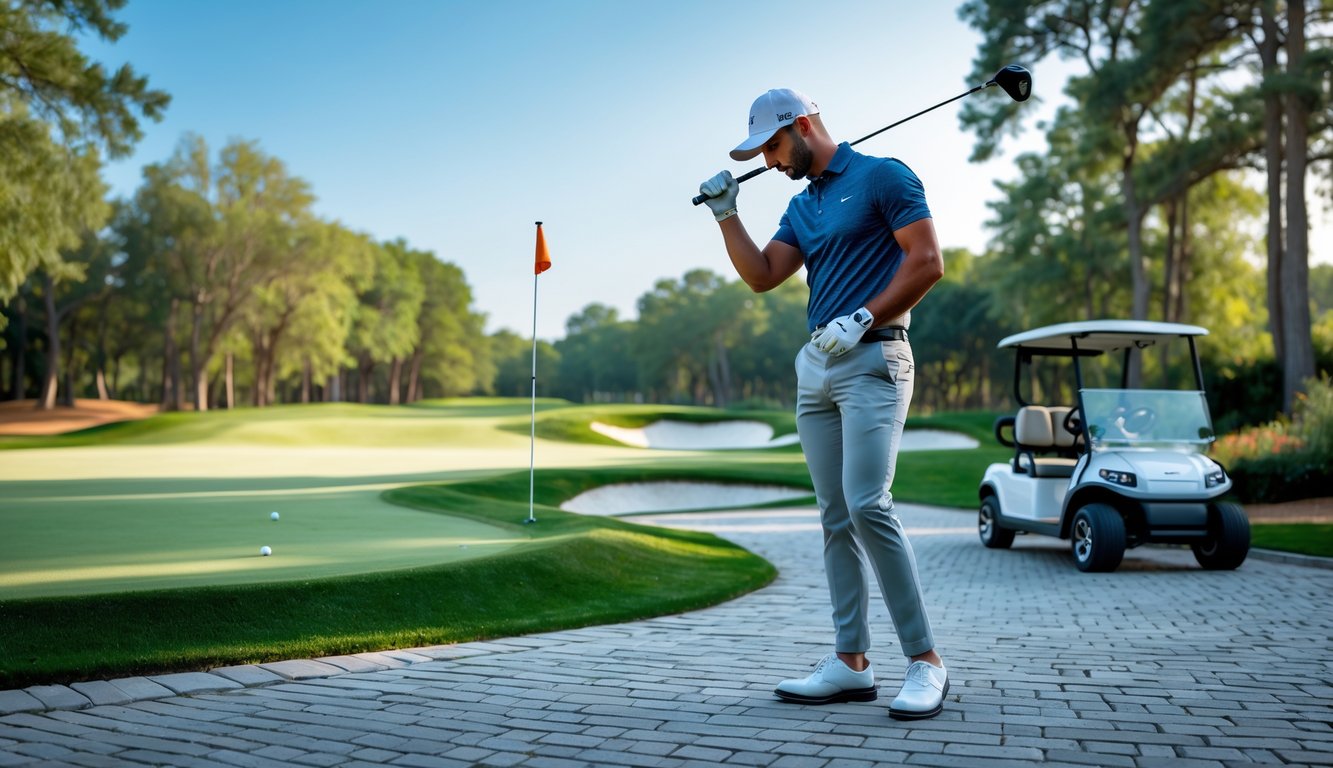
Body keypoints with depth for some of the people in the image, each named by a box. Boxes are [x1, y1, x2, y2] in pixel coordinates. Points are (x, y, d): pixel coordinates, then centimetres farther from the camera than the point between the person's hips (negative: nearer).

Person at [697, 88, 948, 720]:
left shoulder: (883, 177, -2)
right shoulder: (801, 206, 21)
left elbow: (927, 262, -10)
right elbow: (761, 276, 12)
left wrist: (862, 319, -14)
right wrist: (725, 213, 4)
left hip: (872, 359, -8)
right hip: (815, 366, 8)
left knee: (867, 505, -19)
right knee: (836, 518, 5)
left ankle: (925, 661, -12)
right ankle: (851, 662, 8)